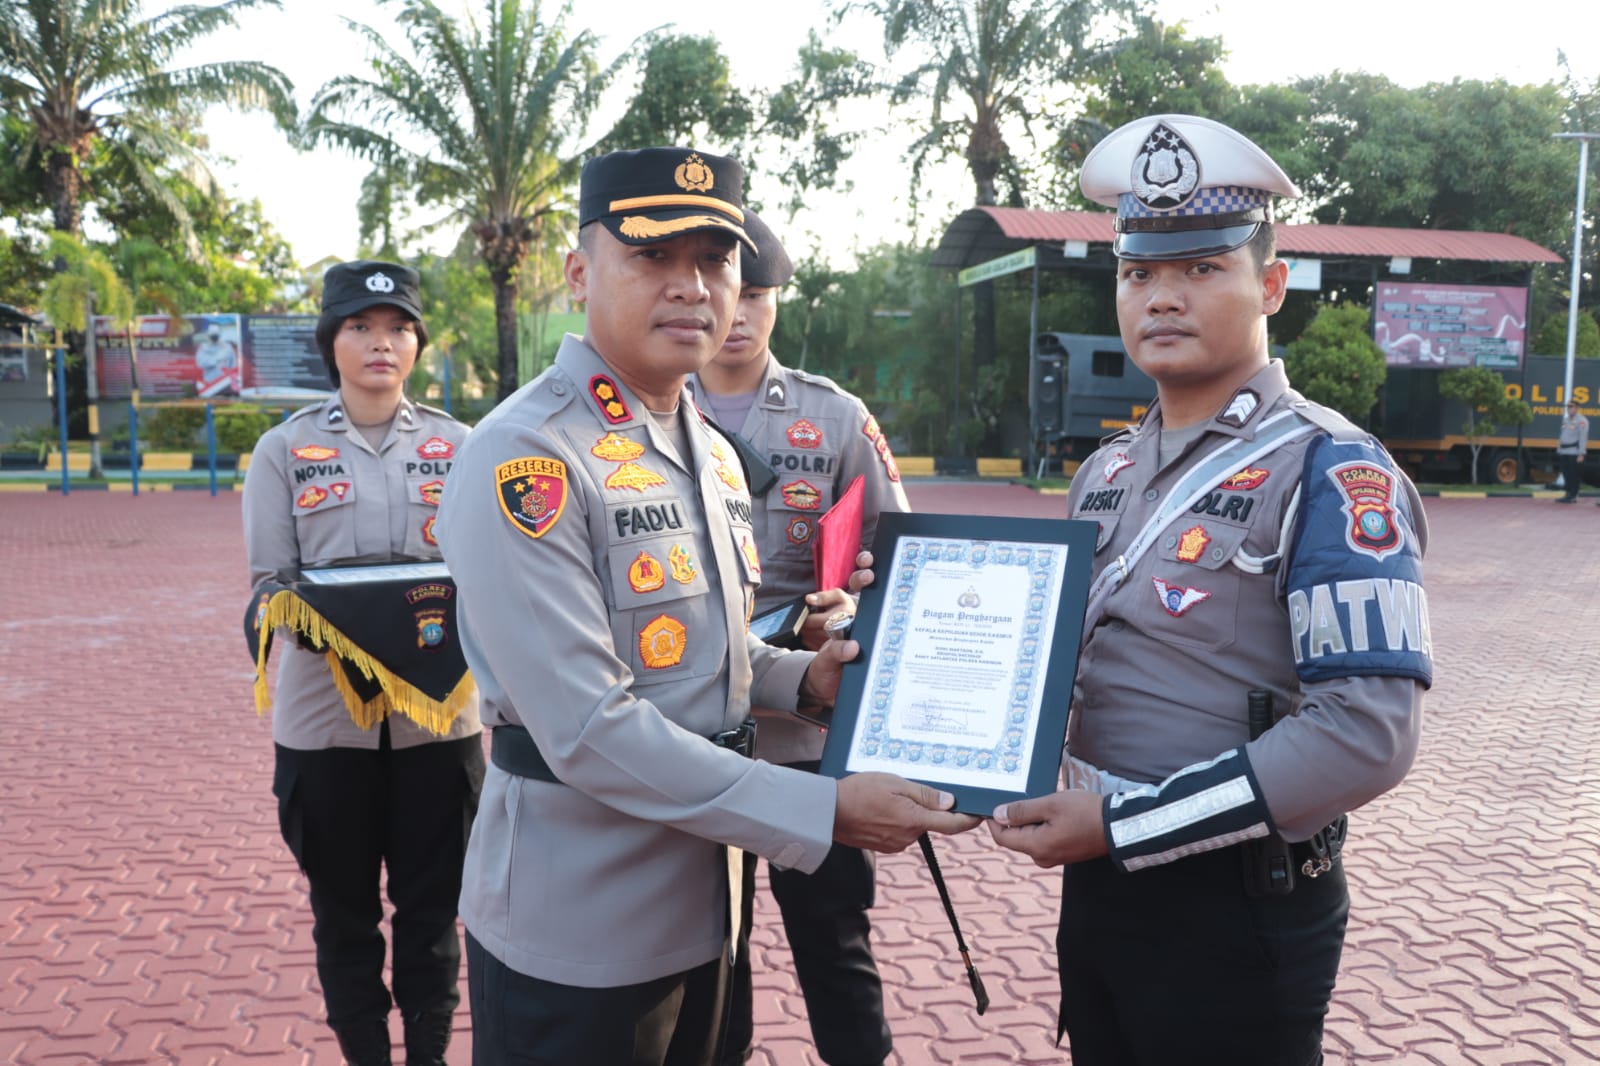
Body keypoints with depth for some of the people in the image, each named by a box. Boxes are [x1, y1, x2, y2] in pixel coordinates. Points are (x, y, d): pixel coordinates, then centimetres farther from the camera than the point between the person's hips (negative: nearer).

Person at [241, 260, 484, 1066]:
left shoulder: (456, 445, 5)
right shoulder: (285, 449, 2)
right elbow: (269, 582, -2)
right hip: (326, 715, 0)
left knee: (432, 904, 10)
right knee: (343, 909, 11)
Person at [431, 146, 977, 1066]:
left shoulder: (710, 449, 7)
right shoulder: (526, 457, -20)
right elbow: (589, 729, -26)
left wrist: (799, 679, 0)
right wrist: (821, 811, -25)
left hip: (700, 903, 8)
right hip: (576, 930, -8)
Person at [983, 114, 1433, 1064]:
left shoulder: (1331, 474, -14)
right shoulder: (1106, 472, 8)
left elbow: (1366, 732, -23)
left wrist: (1120, 825, -22)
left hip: (1240, 912, -6)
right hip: (1096, 885, 7)